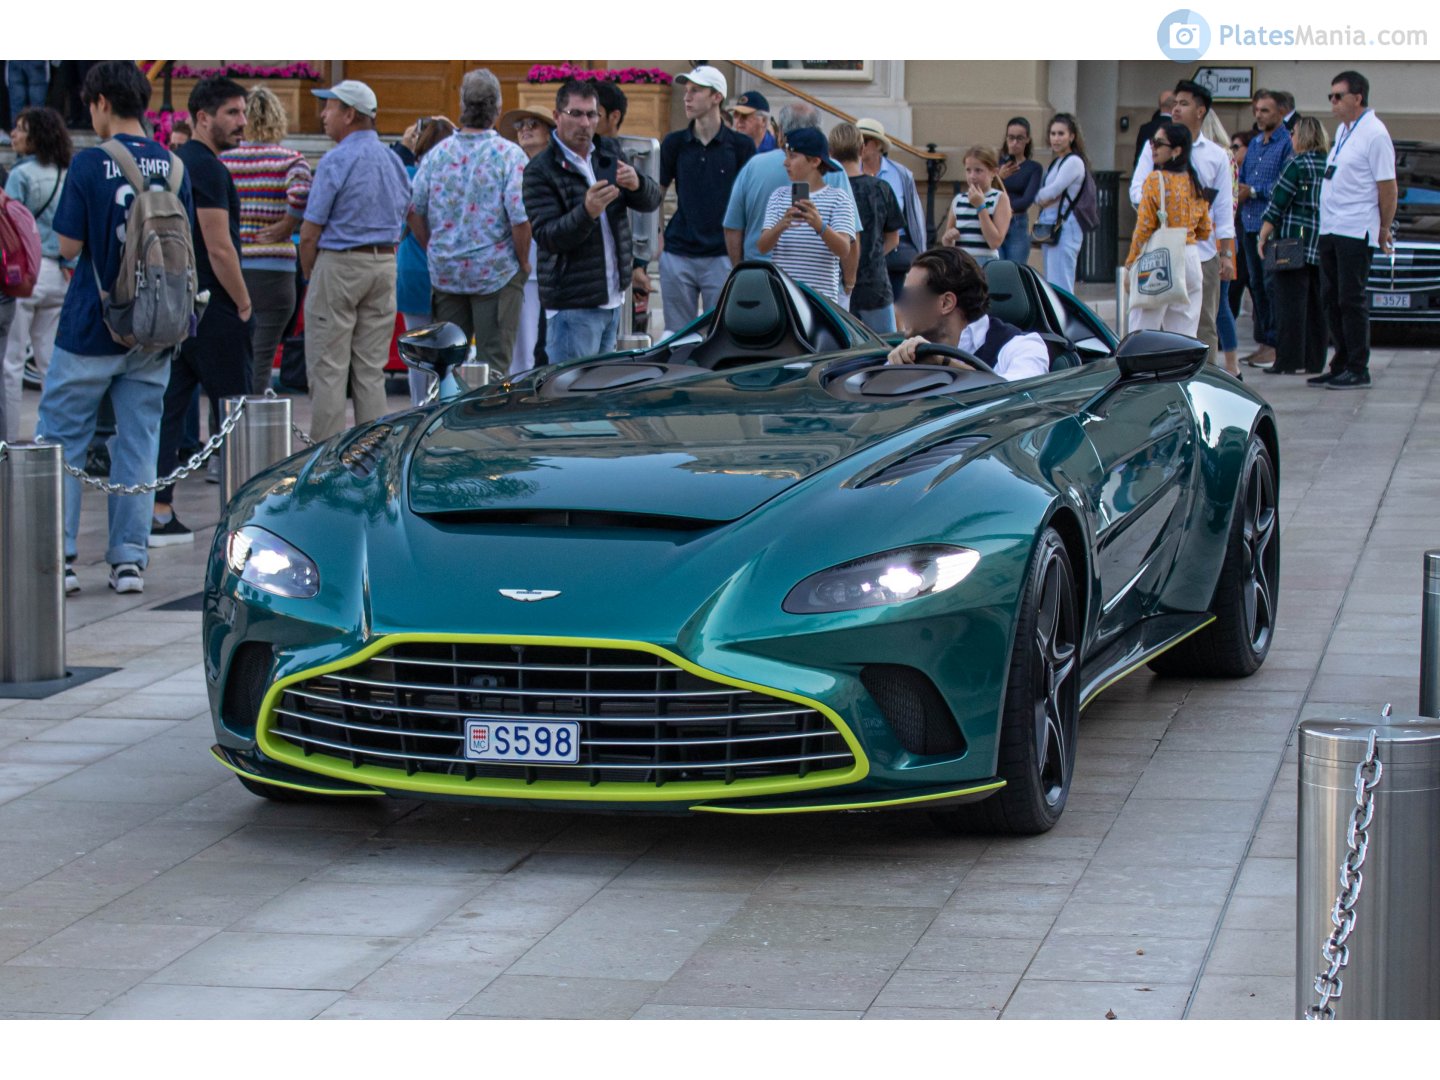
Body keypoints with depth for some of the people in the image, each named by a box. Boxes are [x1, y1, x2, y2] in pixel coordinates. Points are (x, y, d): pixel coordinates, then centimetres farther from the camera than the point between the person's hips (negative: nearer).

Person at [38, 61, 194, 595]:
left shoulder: (90, 164, -12)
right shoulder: (173, 165, 2)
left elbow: (69, 245, -10)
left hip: (90, 327, -4)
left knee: (62, 438, 6)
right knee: (138, 442, 9)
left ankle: (59, 557, 3)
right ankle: (129, 559, 9)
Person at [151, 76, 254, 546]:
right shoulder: (207, 169, -15)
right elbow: (219, 248, -19)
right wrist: (244, 306, -10)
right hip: (213, 311, -9)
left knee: (169, 408, 6)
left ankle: (159, 516, 5)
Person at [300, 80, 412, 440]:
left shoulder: (336, 161, -12)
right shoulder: (394, 161, 9)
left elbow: (310, 233, -12)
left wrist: (309, 274, 1)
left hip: (339, 264, -7)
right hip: (385, 266, 7)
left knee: (327, 370, -3)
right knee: (371, 370, 9)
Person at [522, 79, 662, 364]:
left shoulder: (609, 151, 11)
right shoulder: (541, 170, -10)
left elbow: (651, 200, 6)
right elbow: (546, 236, -17)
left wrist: (636, 184, -19)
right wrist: (587, 212, -35)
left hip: (612, 298, 7)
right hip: (572, 304, -7)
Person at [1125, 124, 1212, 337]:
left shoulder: (1156, 179, -9)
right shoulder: (1194, 182, 9)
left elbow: (1144, 227, -10)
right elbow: (1204, 229, 14)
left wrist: (1130, 263, -4)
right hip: (1191, 260, 6)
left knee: (1143, 334, -4)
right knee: (1184, 336, 7)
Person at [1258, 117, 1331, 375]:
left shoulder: (1298, 164, -9)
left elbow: (1278, 203, -11)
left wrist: (1263, 236, -5)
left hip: (1294, 241, -7)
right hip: (1322, 245, 7)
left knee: (1291, 302, -5)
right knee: (1316, 303, 10)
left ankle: (1289, 361, -6)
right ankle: (1314, 360, 12)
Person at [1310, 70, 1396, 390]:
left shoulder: (1374, 134, -11)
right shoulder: (1342, 130, 16)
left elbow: (1387, 187, -12)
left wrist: (1384, 230, -8)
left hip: (1356, 231, -9)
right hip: (1330, 229, 9)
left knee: (1351, 300, -6)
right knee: (1331, 300, 10)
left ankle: (1358, 370, -2)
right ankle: (1341, 366, 17)